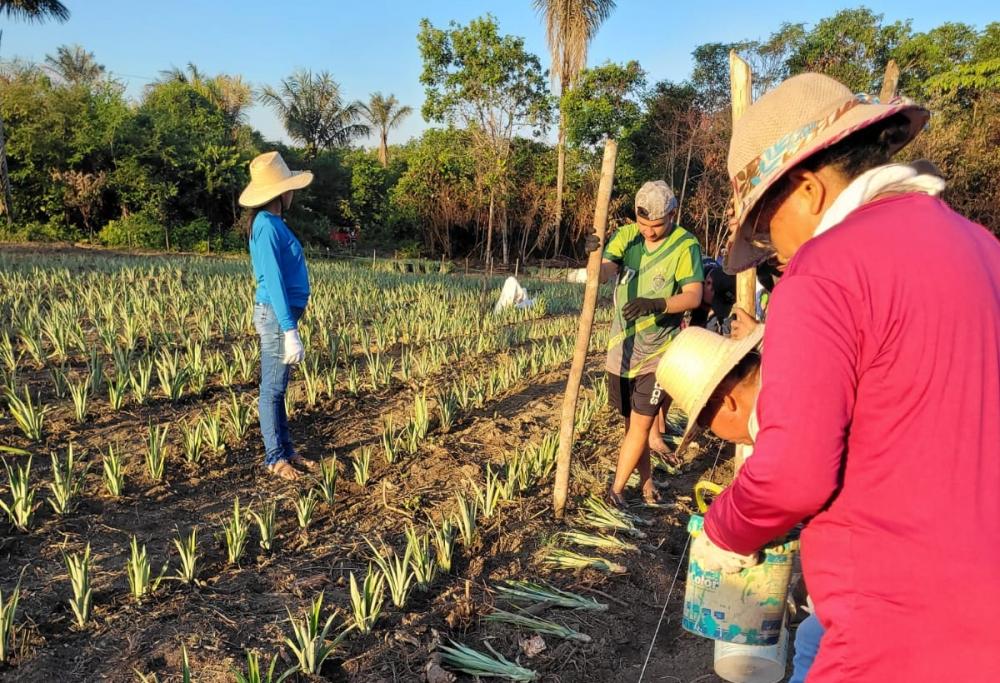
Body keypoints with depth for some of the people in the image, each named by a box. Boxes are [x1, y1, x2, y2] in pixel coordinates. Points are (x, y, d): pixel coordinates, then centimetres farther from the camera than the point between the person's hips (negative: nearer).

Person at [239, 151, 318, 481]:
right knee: (272, 389, 0)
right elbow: (273, 280, -22)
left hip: (282, 312, 9)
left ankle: (286, 450, 24)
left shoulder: (272, 222, 13)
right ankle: (274, 458, 11)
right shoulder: (267, 225, -16)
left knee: (278, 387, 14)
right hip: (277, 314, -9)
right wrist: (290, 330, -24)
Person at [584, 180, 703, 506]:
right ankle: (646, 481, 31)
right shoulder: (626, 235, -2)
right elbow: (604, 273, -15)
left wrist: (656, 304, -35)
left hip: (657, 351, -4)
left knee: (641, 422, -3)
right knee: (632, 420, 14)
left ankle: (616, 488, 10)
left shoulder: (685, 246, -11)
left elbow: (693, 296, -18)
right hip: (622, 347, 4)